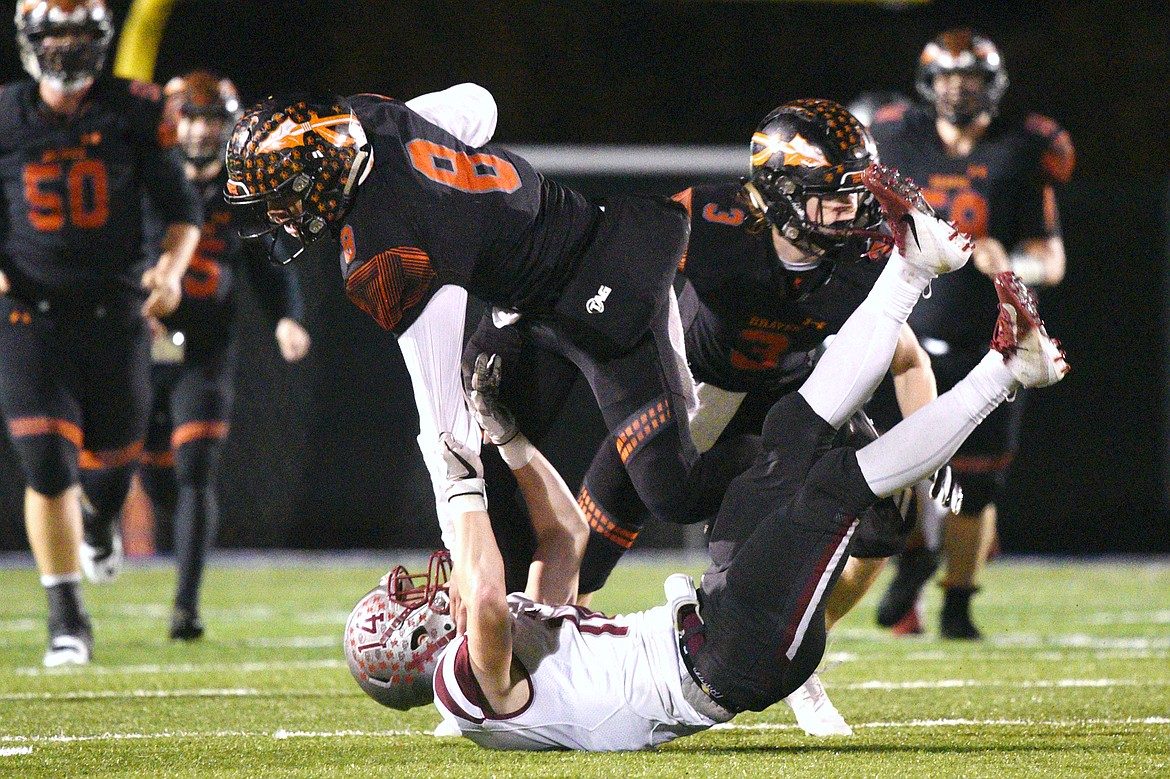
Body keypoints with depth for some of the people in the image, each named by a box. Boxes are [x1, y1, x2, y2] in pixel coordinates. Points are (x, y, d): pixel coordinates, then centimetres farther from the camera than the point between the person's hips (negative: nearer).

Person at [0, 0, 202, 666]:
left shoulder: (134, 113, -3)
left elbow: (183, 209, 4)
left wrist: (172, 268, -14)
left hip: (116, 313, 1)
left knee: (112, 459, 13)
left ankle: (98, 519, 52)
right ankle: (67, 617, -3)